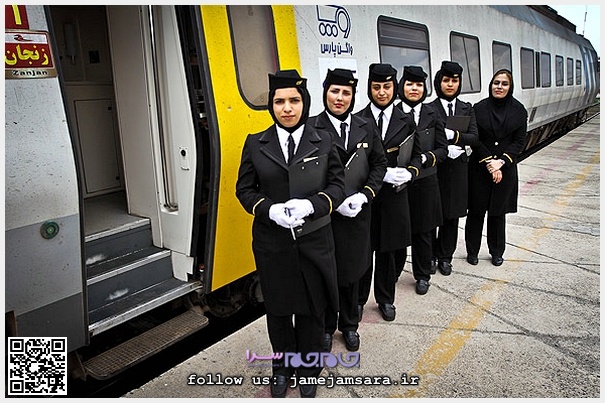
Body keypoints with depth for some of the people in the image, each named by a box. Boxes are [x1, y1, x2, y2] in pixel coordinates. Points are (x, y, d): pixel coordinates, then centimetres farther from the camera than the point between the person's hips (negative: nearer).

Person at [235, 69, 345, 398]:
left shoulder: (323, 143, 1)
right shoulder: (255, 144, 1)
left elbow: (337, 185, -1)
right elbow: (244, 189, 1)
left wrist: (311, 205, -19)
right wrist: (270, 209, -17)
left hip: (314, 241, 0)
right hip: (271, 243, 1)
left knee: (311, 309, 13)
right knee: (278, 308, 17)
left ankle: (308, 370, 38)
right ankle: (282, 367, 41)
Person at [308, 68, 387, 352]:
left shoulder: (365, 128, 6)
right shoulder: (312, 128, -8)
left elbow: (379, 163, 8)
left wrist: (364, 195, -7)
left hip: (357, 213, 4)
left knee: (351, 270, 16)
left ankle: (349, 325, 36)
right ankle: (326, 326, 31)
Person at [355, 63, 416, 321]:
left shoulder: (405, 121, 7)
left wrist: (408, 173, -11)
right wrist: (382, 174, -18)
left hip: (395, 195, 3)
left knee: (390, 249, 12)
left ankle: (385, 299, 33)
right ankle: (359, 299, 27)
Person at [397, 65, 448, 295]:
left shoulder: (432, 115, 4)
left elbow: (443, 149, 4)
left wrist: (424, 158, -13)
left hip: (425, 182, 2)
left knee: (423, 231, 11)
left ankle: (423, 276, 28)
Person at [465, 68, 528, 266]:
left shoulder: (519, 110, 1)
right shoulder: (479, 108, -3)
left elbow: (519, 141, 0)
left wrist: (501, 161, -12)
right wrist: (488, 163, -12)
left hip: (506, 169, 1)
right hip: (479, 168, -1)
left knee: (498, 211, 10)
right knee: (476, 210, 4)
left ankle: (497, 252, 26)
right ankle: (472, 251, 19)